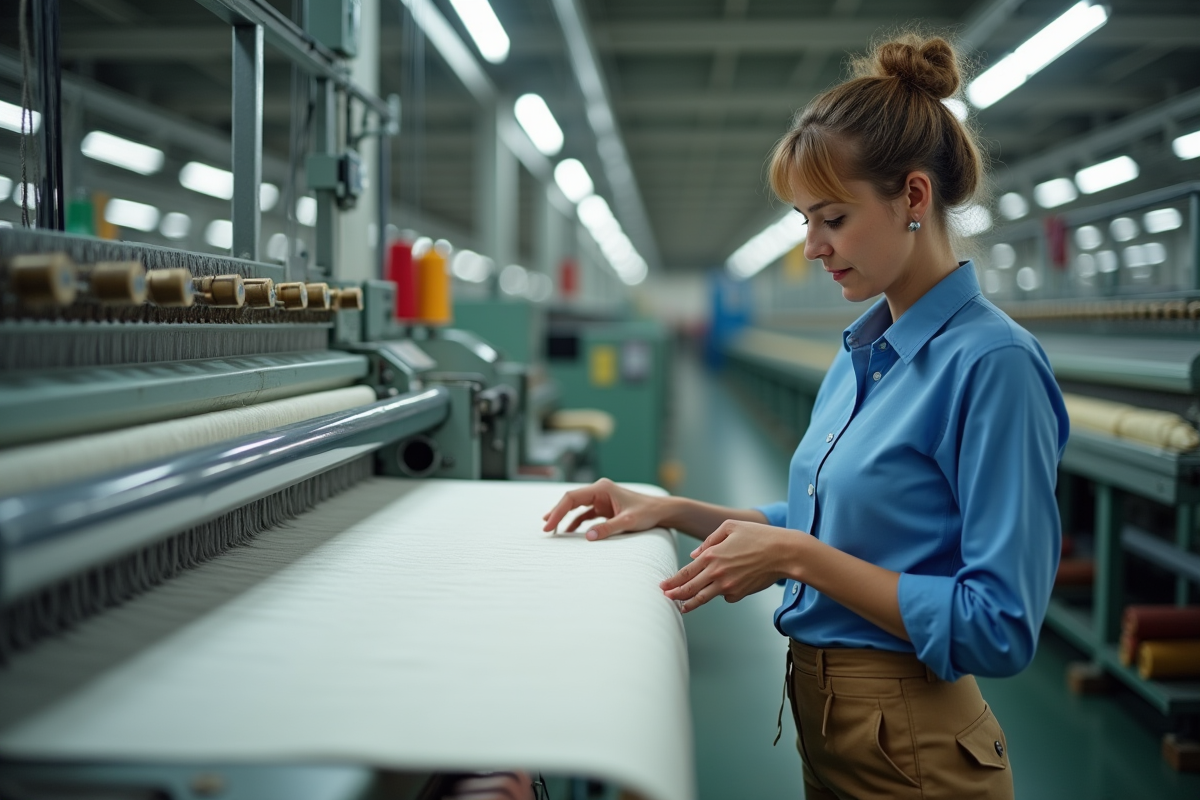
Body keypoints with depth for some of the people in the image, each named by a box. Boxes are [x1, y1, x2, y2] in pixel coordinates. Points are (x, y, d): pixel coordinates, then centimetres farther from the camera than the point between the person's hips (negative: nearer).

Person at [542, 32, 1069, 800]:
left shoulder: (993, 362, -21)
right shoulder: (863, 350, 6)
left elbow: (998, 627, -23)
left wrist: (797, 557, -23)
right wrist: (670, 509, 5)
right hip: (825, 722, 8)